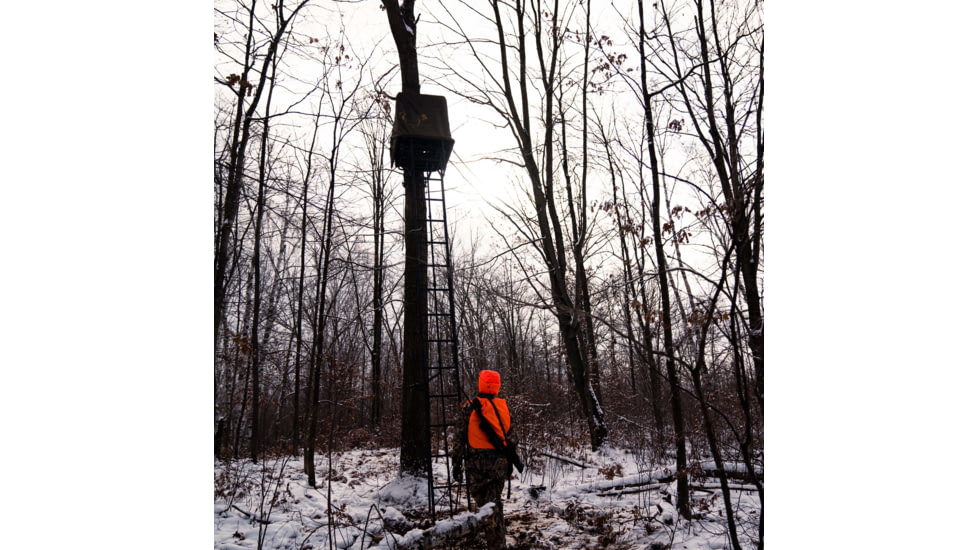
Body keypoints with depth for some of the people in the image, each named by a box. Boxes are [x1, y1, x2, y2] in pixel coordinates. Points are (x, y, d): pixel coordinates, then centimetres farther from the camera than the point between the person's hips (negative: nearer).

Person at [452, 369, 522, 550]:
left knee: (484, 502, 4)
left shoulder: (471, 407, -6)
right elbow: (511, 437, 8)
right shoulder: (504, 407, 4)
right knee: (495, 501, 15)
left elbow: (461, 437, -6)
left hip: (478, 462, -4)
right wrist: (514, 459, 18)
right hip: (500, 462, 4)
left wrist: (456, 464, 0)